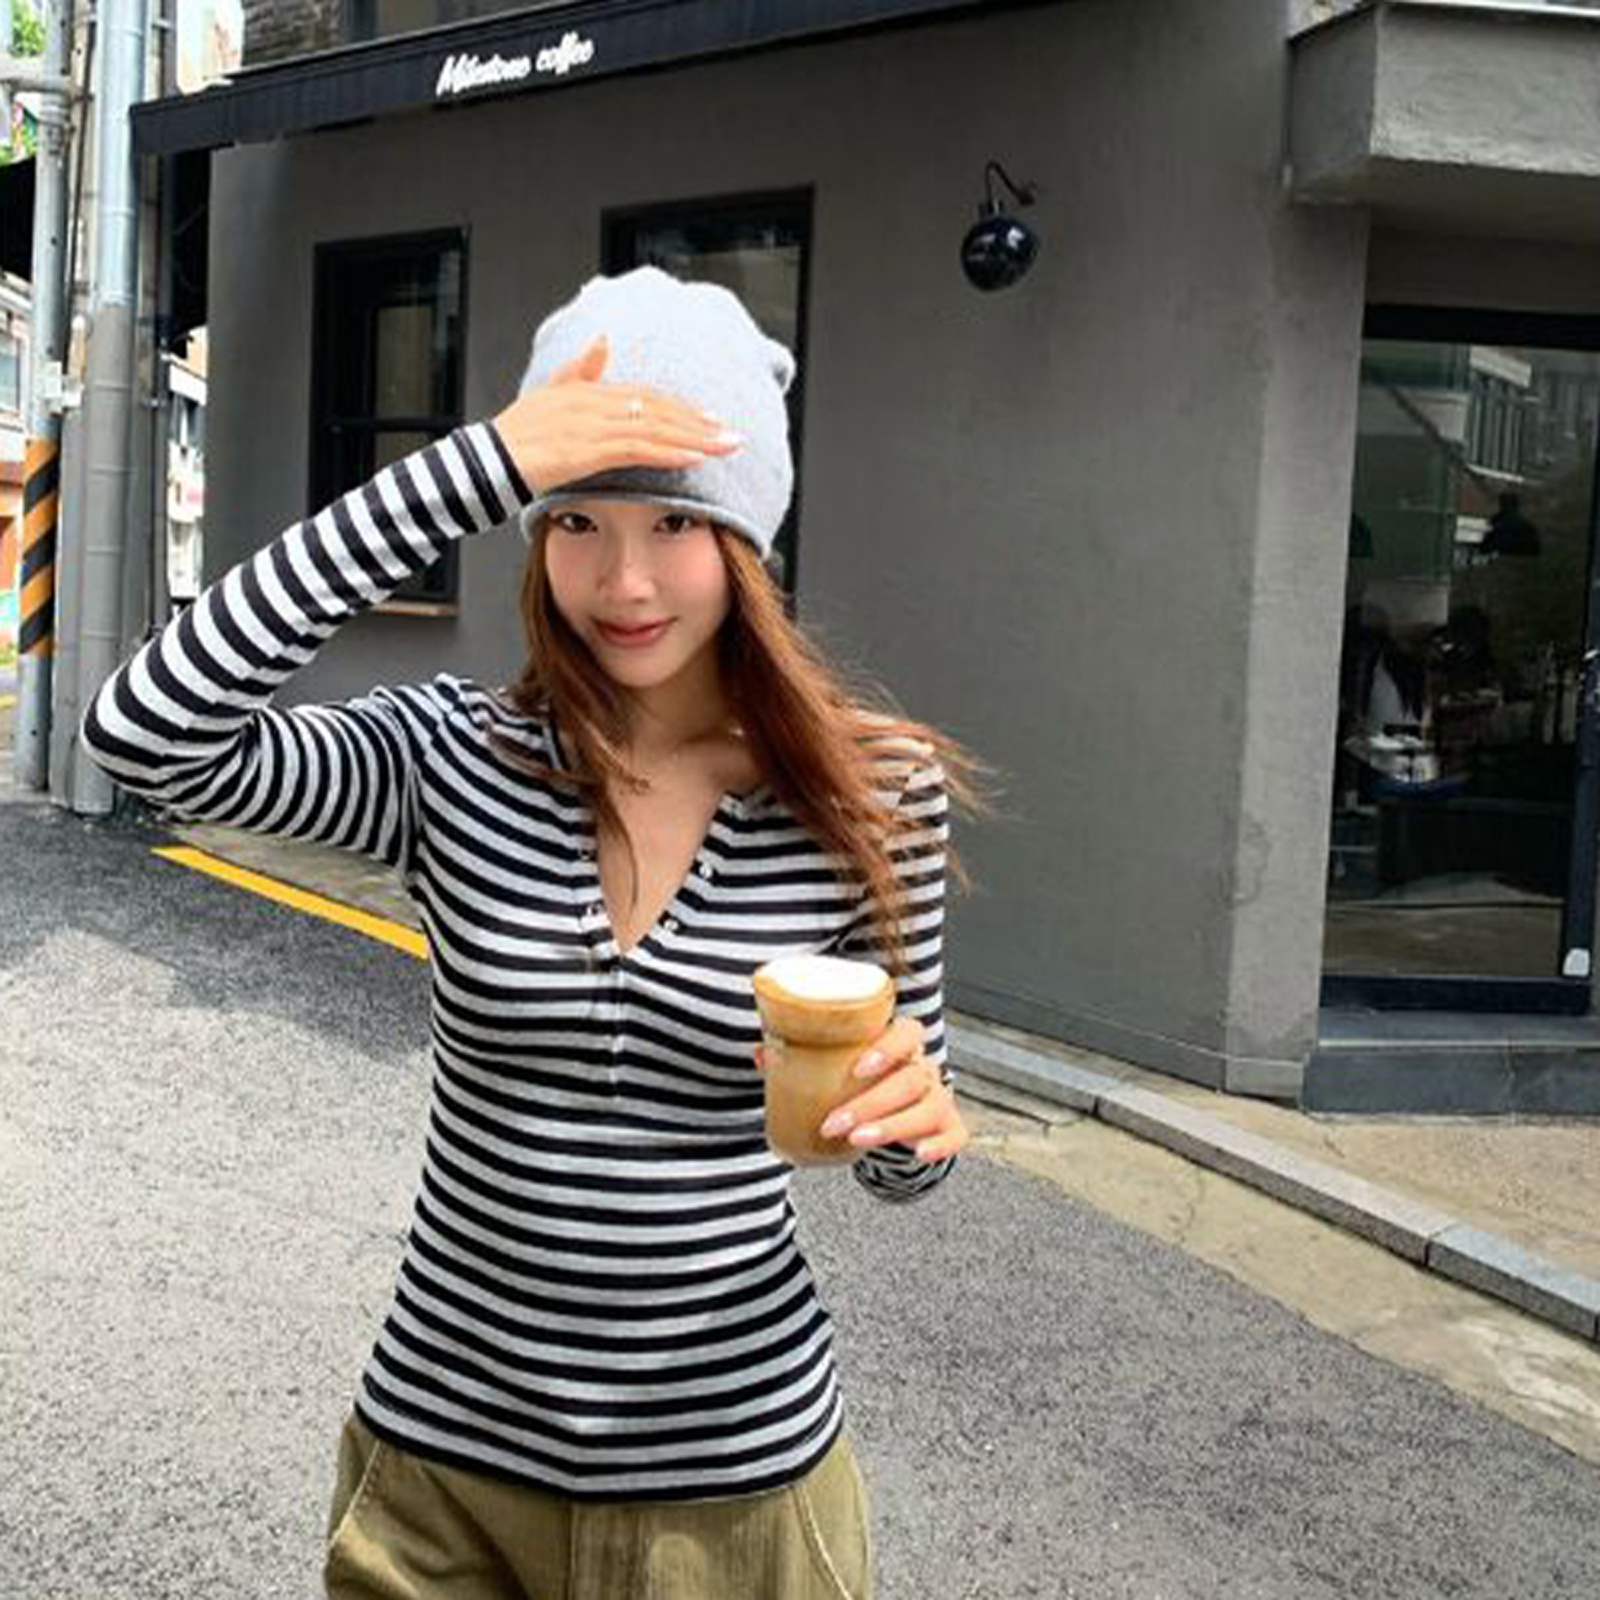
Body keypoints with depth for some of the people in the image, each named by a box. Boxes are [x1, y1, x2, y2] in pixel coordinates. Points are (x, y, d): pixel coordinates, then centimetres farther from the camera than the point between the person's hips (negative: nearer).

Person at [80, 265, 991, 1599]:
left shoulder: (876, 796, -10)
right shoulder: (452, 760, -9)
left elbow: (899, 1153, 1)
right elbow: (145, 733, -26)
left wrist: (916, 1119, -24)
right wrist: (474, 467, -27)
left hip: (734, 1480, 0)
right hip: (443, 1459, 1)